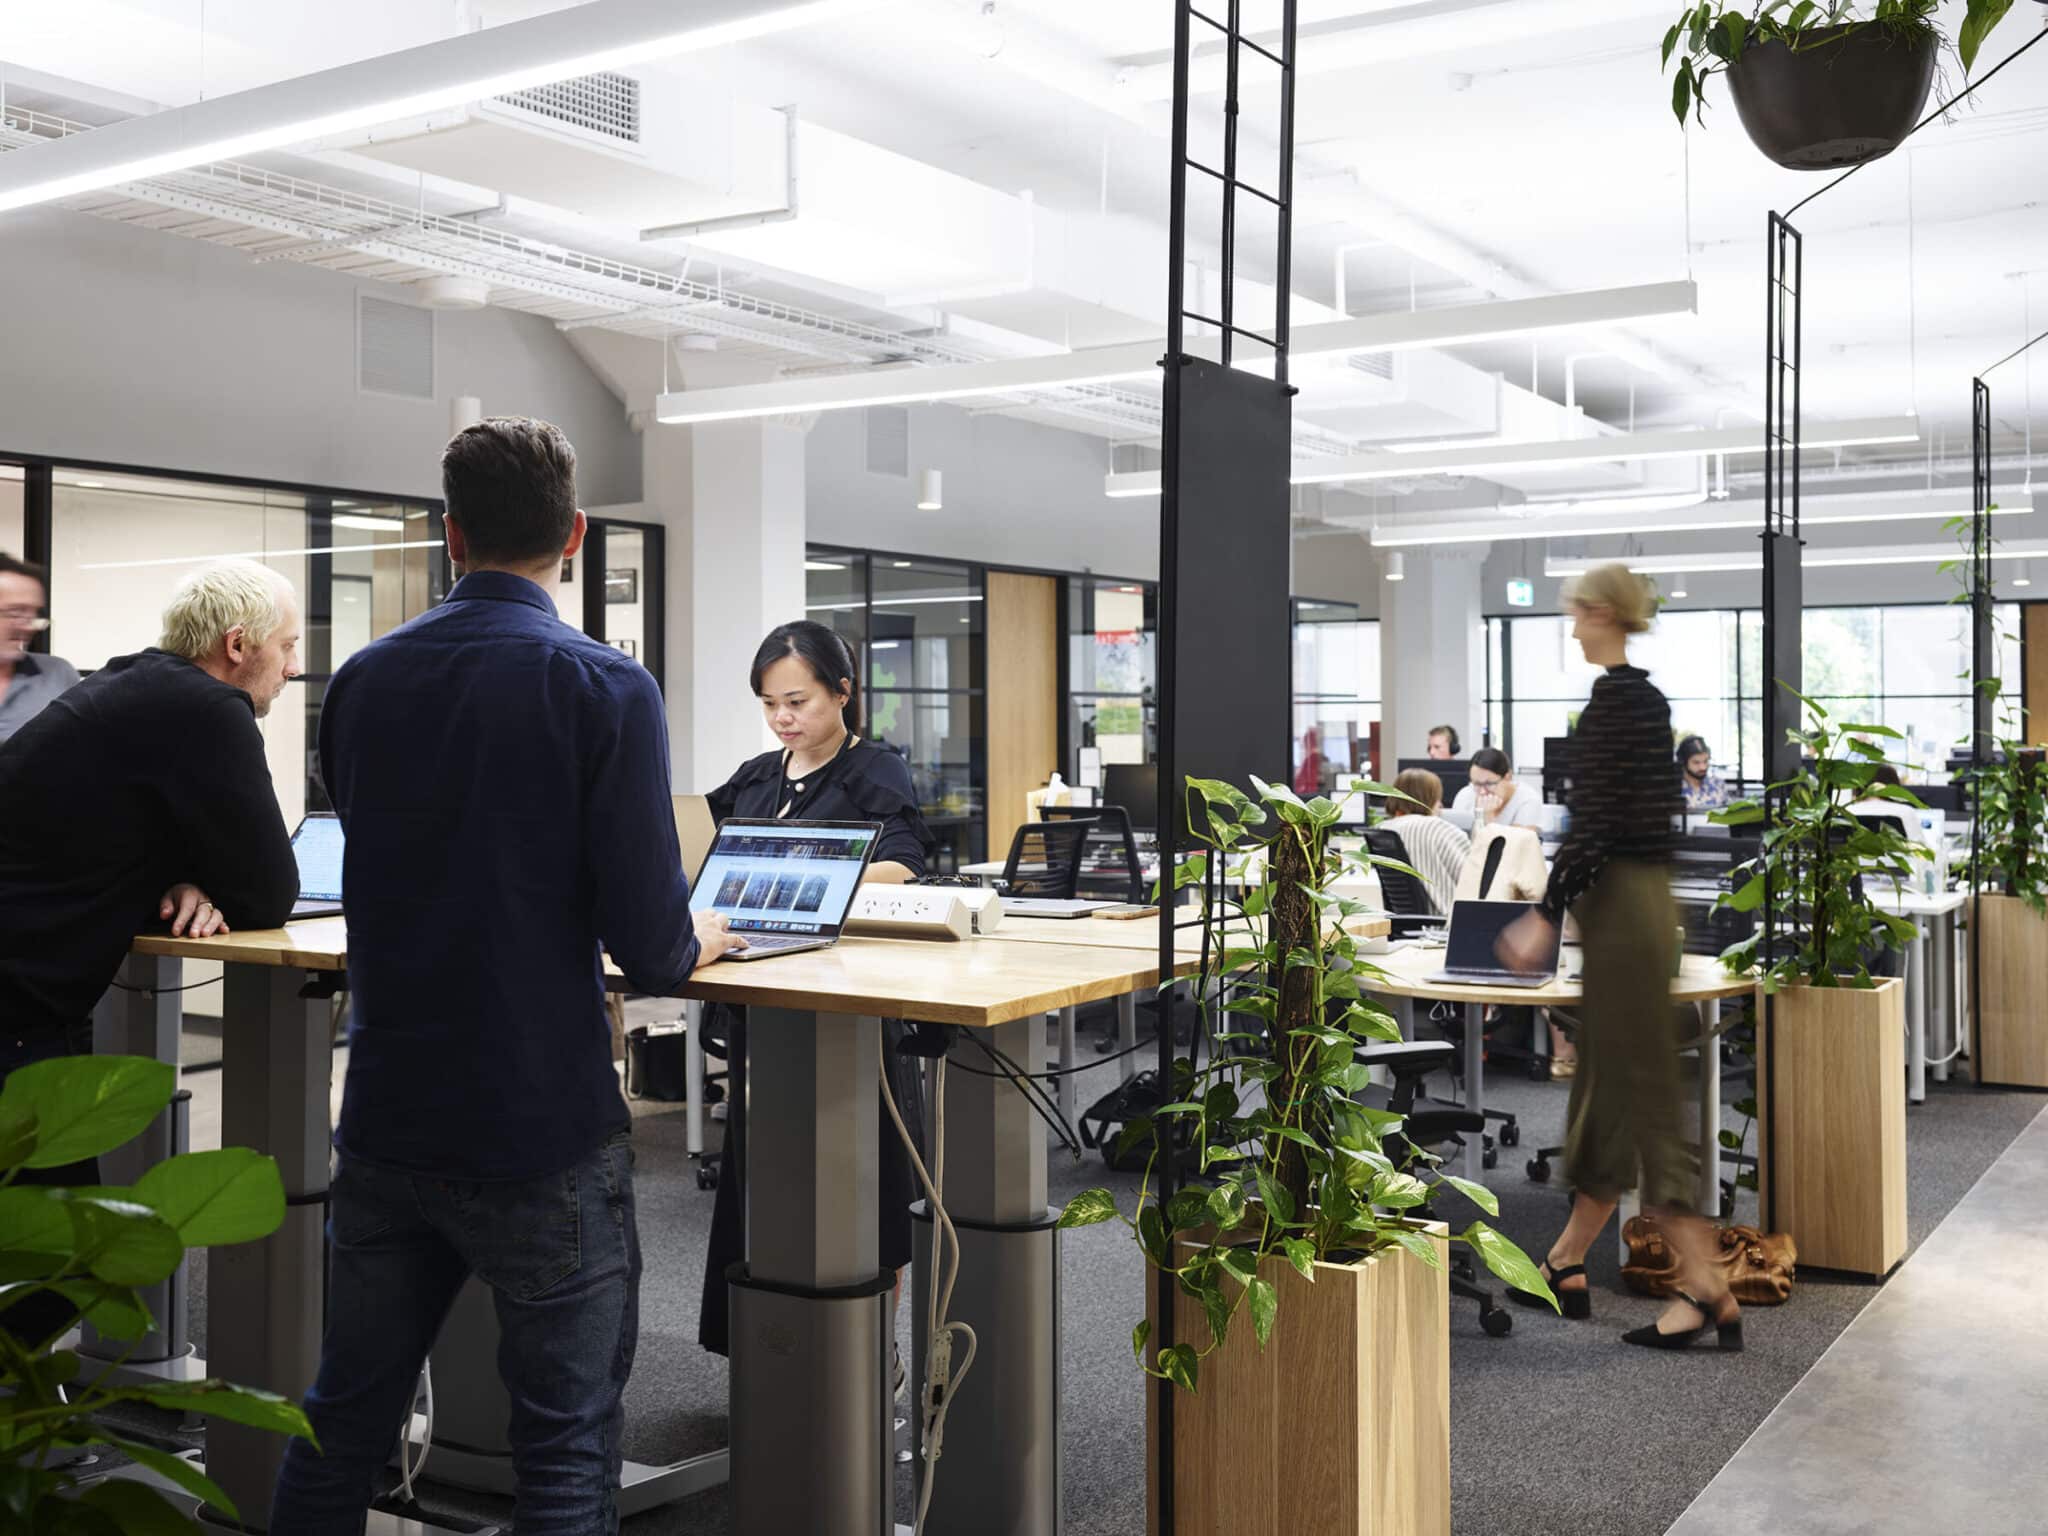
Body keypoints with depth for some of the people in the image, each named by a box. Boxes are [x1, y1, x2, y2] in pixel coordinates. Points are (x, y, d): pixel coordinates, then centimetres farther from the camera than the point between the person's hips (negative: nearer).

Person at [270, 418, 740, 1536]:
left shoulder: (363, 680, 3)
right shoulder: (604, 690, -13)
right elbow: (648, 942, -17)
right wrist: (692, 944, 7)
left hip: (384, 1119, 5)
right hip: (540, 1131, -5)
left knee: (342, 1423, 18)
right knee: (566, 1446, 7)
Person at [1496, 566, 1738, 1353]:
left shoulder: (1613, 696, -15)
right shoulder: (1648, 695, 14)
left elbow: (1595, 820, -20)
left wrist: (1547, 916, -17)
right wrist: (1559, 901, 27)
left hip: (1622, 906, -10)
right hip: (1644, 895, 10)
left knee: (1641, 1092, -6)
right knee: (1606, 1086, 14)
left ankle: (1707, 1291, -2)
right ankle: (1566, 1266, 24)